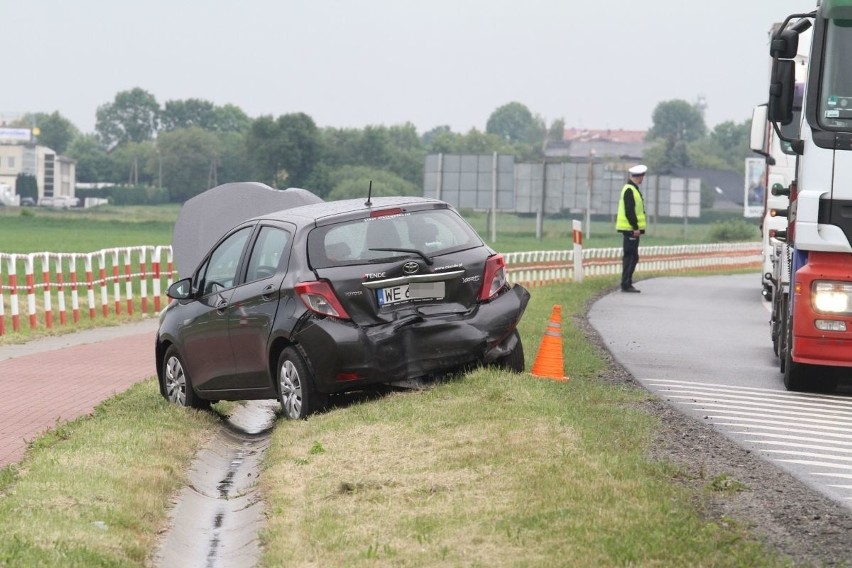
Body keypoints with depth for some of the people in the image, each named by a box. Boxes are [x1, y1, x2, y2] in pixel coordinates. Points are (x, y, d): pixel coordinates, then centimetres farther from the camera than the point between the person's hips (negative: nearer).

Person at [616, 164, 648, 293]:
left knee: (631, 257, 13)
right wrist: (635, 227, -20)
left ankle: (627, 283, 17)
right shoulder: (629, 190, -16)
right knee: (631, 257, -8)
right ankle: (626, 284, -7)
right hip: (631, 229, -10)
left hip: (631, 229, 10)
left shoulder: (632, 189, 16)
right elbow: (629, 211, -21)